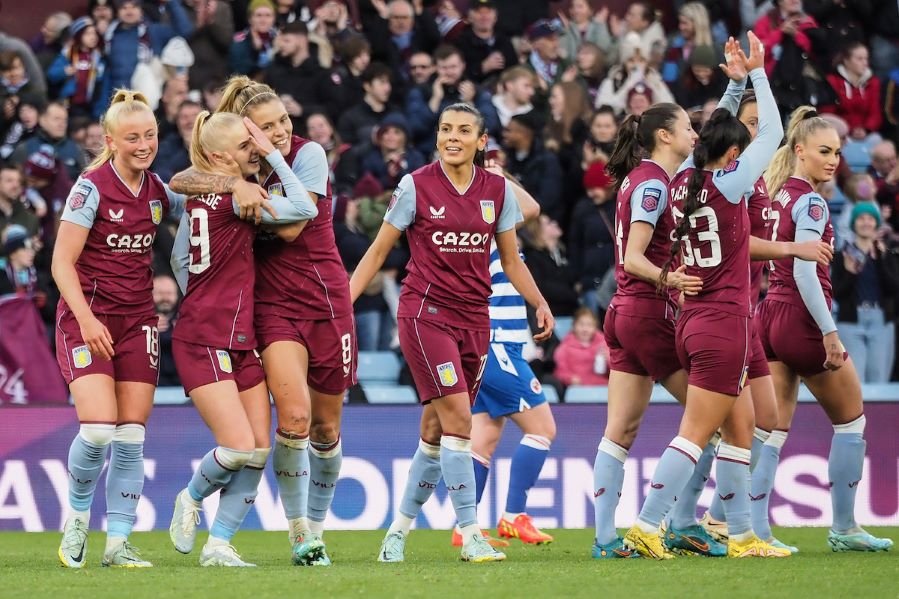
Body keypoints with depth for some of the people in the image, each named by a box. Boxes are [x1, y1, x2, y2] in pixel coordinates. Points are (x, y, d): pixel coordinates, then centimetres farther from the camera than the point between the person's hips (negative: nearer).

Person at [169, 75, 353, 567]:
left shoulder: (308, 154, -6)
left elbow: (292, 225, -12)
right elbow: (178, 181, -5)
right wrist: (217, 183, -22)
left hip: (326, 298, 0)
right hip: (273, 302, 0)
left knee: (326, 428, 8)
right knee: (294, 416, -20)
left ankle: (315, 529, 27)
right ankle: (298, 533, -8)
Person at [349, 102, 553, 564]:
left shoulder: (499, 191, 5)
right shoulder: (416, 186, -4)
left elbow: (510, 260, 15)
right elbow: (379, 251, 2)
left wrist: (539, 302, 2)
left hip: (474, 318, 4)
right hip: (425, 313, -4)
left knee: (436, 431, 7)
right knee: (458, 417, -16)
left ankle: (399, 529, 21)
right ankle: (470, 534, -14)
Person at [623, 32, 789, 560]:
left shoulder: (685, 179, 5)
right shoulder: (727, 186, -12)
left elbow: (717, 132, 23)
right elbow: (773, 133, -5)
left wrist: (738, 79, 23)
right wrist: (757, 72, 2)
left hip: (693, 320, 8)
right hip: (724, 323, -8)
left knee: (741, 427, 14)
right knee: (695, 434, -8)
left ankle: (742, 534, 15)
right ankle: (647, 526, -13)